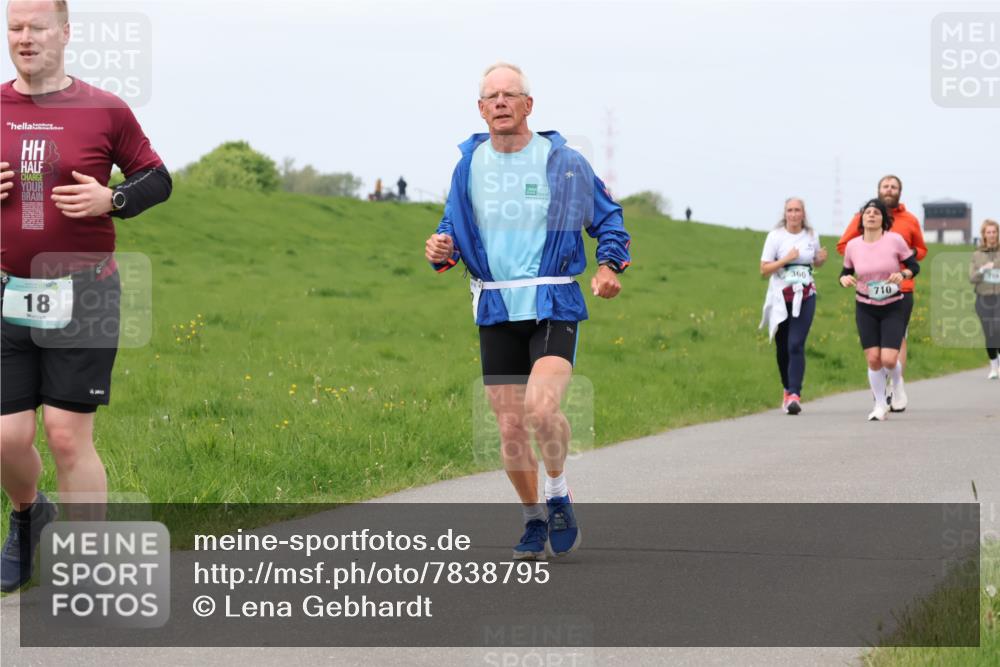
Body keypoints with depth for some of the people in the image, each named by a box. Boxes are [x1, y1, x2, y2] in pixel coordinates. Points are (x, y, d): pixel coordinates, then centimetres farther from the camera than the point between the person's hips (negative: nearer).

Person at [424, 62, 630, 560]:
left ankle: (558, 493, 2)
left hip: (553, 305, -3)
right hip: (496, 310, 3)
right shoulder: (469, 165, 8)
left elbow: (608, 219, 8)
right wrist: (440, 250, -5)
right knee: (510, 429, 3)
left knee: (541, 408, -24)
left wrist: (609, 266, -9)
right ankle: (534, 519, 24)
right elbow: (454, 226, 18)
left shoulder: (564, 162, 0)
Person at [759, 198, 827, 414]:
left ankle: (794, 395, -18)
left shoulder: (811, 236, 5)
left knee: (796, 345, -14)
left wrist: (822, 259, -1)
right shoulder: (775, 236, -3)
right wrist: (786, 259, -20)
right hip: (780, 299, 0)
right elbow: (764, 269, -6)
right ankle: (788, 389, 30)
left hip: (805, 298, 0)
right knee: (782, 348, 8)